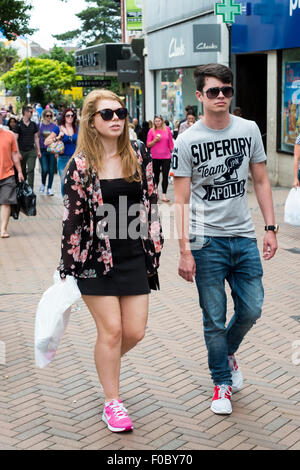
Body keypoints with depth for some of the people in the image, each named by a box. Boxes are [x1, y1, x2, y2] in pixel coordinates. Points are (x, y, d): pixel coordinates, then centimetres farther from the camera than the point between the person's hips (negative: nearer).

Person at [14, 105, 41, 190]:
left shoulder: (33, 125, 8)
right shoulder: (18, 125, -3)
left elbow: (36, 138, 13)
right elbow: (15, 139, -5)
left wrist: (38, 150, 10)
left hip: (31, 151, 2)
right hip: (21, 151, -1)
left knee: (31, 170, -9)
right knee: (22, 171, 10)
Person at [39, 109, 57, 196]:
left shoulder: (54, 126, 6)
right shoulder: (39, 125, 3)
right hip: (43, 150, -1)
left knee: (51, 170, 1)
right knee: (45, 169, -10)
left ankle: (49, 188, 10)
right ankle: (43, 184, 16)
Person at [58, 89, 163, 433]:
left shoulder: (139, 157, 4)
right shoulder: (81, 165, -6)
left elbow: (151, 204, 9)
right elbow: (72, 217, -5)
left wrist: (154, 247, 5)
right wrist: (68, 267, -5)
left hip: (133, 258, 4)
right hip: (96, 260, -4)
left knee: (135, 332, 5)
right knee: (111, 330, -1)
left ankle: (105, 364, 39)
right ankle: (112, 402, 17)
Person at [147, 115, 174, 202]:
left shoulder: (167, 129, 3)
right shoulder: (151, 131, 0)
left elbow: (171, 142, 9)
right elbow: (148, 144, 0)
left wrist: (172, 151, 7)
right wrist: (155, 140, -14)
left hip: (166, 156, 0)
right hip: (155, 157, 0)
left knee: (165, 176, -5)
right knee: (156, 175, 11)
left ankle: (164, 195, -5)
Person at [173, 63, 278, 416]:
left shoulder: (249, 130, 4)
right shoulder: (187, 142, -6)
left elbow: (261, 181, 11)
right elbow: (181, 201, -6)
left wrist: (271, 228, 3)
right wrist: (185, 251, -12)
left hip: (244, 238, 3)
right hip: (207, 241, -3)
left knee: (251, 310, 8)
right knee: (214, 320, 4)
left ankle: (227, 353, 38)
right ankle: (222, 382, 23)